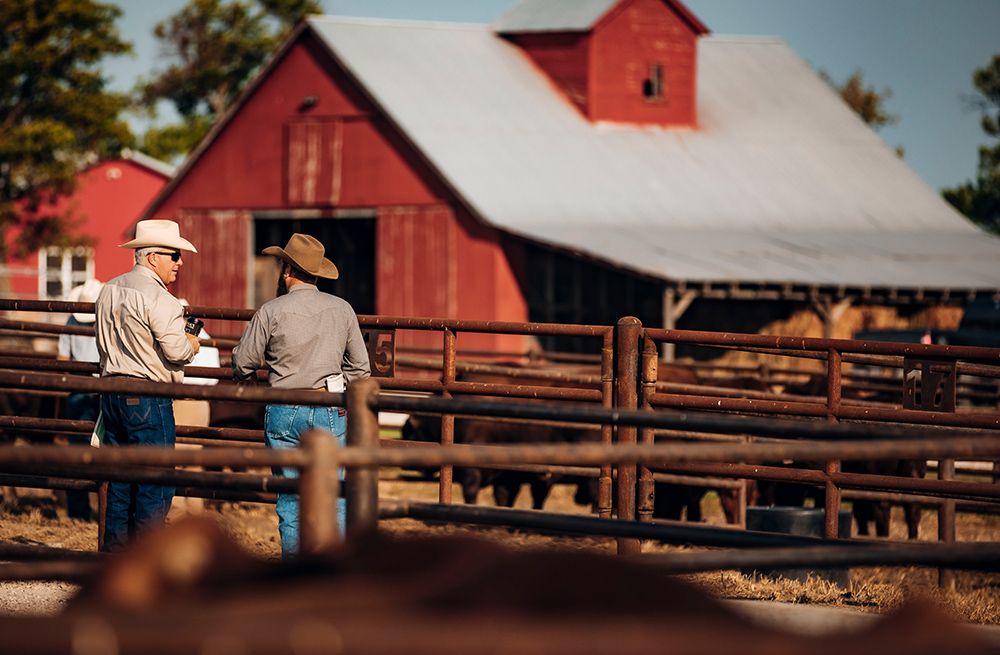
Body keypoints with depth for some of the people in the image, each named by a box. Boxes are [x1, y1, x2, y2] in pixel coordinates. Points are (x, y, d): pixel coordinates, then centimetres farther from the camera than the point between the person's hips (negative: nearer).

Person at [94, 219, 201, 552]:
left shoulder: (109, 291, 13)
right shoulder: (156, 297, -15)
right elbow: (175, 350, -18)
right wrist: (191, 345, 2)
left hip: (112, 393, 8)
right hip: (148, 398, -8)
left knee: (119, 482, 12)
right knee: (155, 485, -4)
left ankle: (115, 553, 14)